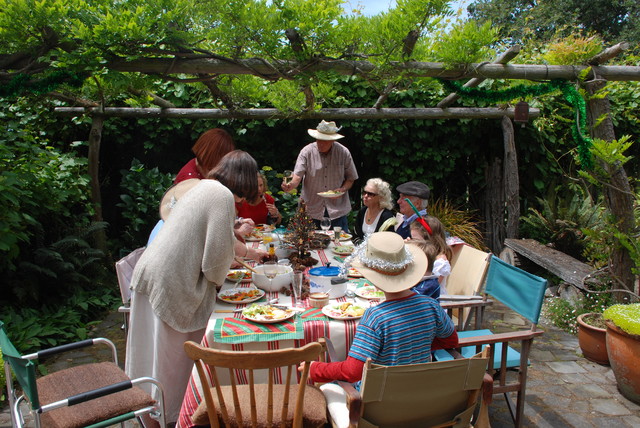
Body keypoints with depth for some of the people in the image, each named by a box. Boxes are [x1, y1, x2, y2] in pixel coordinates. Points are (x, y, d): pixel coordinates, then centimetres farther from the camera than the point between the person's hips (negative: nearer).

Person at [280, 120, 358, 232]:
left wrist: (342, 189, -14)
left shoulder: (343, 152, -3)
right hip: (311, 209, -1)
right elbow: (298, 175, -12)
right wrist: (291, 185, -33)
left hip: (337, 210, 1)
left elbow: (350, 178, 5)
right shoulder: (307, 152, -6)